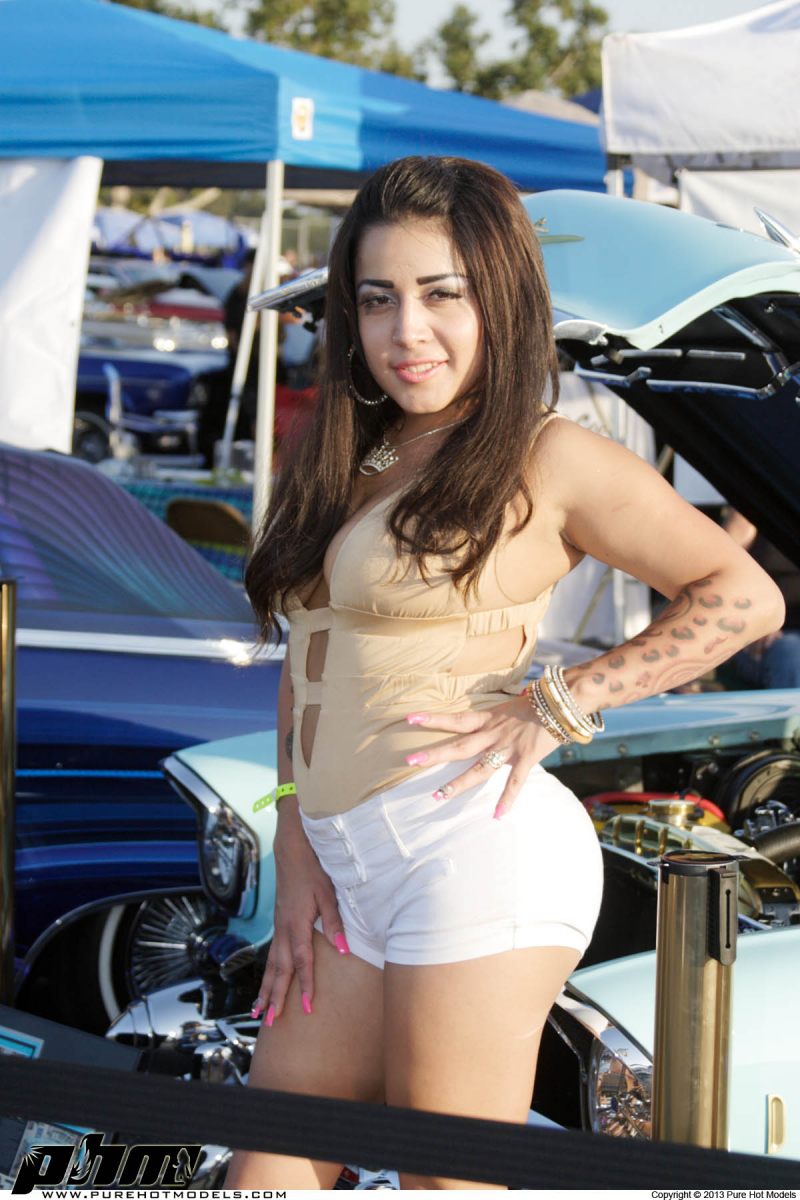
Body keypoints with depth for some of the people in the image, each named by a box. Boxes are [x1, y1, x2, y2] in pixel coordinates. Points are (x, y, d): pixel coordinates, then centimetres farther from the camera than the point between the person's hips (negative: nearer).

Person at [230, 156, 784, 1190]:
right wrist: (295, 854, 8)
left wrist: (553, 706, -8)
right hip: (346, 868, 7)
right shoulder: (342, 464, 17)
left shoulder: (547, 461, -3)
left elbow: (744, 596, -2)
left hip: (473, 847, -7)